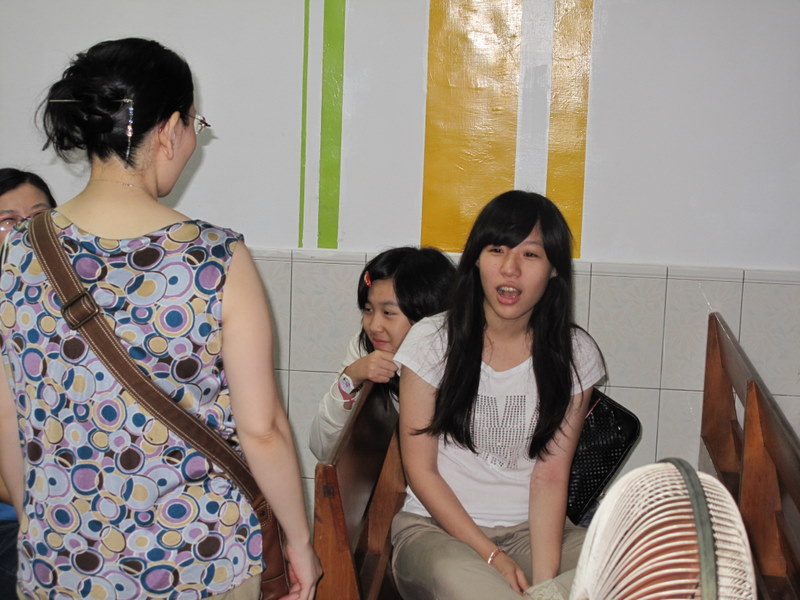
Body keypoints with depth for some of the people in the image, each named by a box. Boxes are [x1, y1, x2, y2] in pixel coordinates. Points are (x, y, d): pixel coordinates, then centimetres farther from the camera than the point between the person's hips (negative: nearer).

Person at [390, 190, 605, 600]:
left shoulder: (574, 355, 1)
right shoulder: (432, 341, -3)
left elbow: (550, 477, -5)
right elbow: (420, 469, -3)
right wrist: (489, 554, -12)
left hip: (532, 528, 2)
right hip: (437, 526, -2)